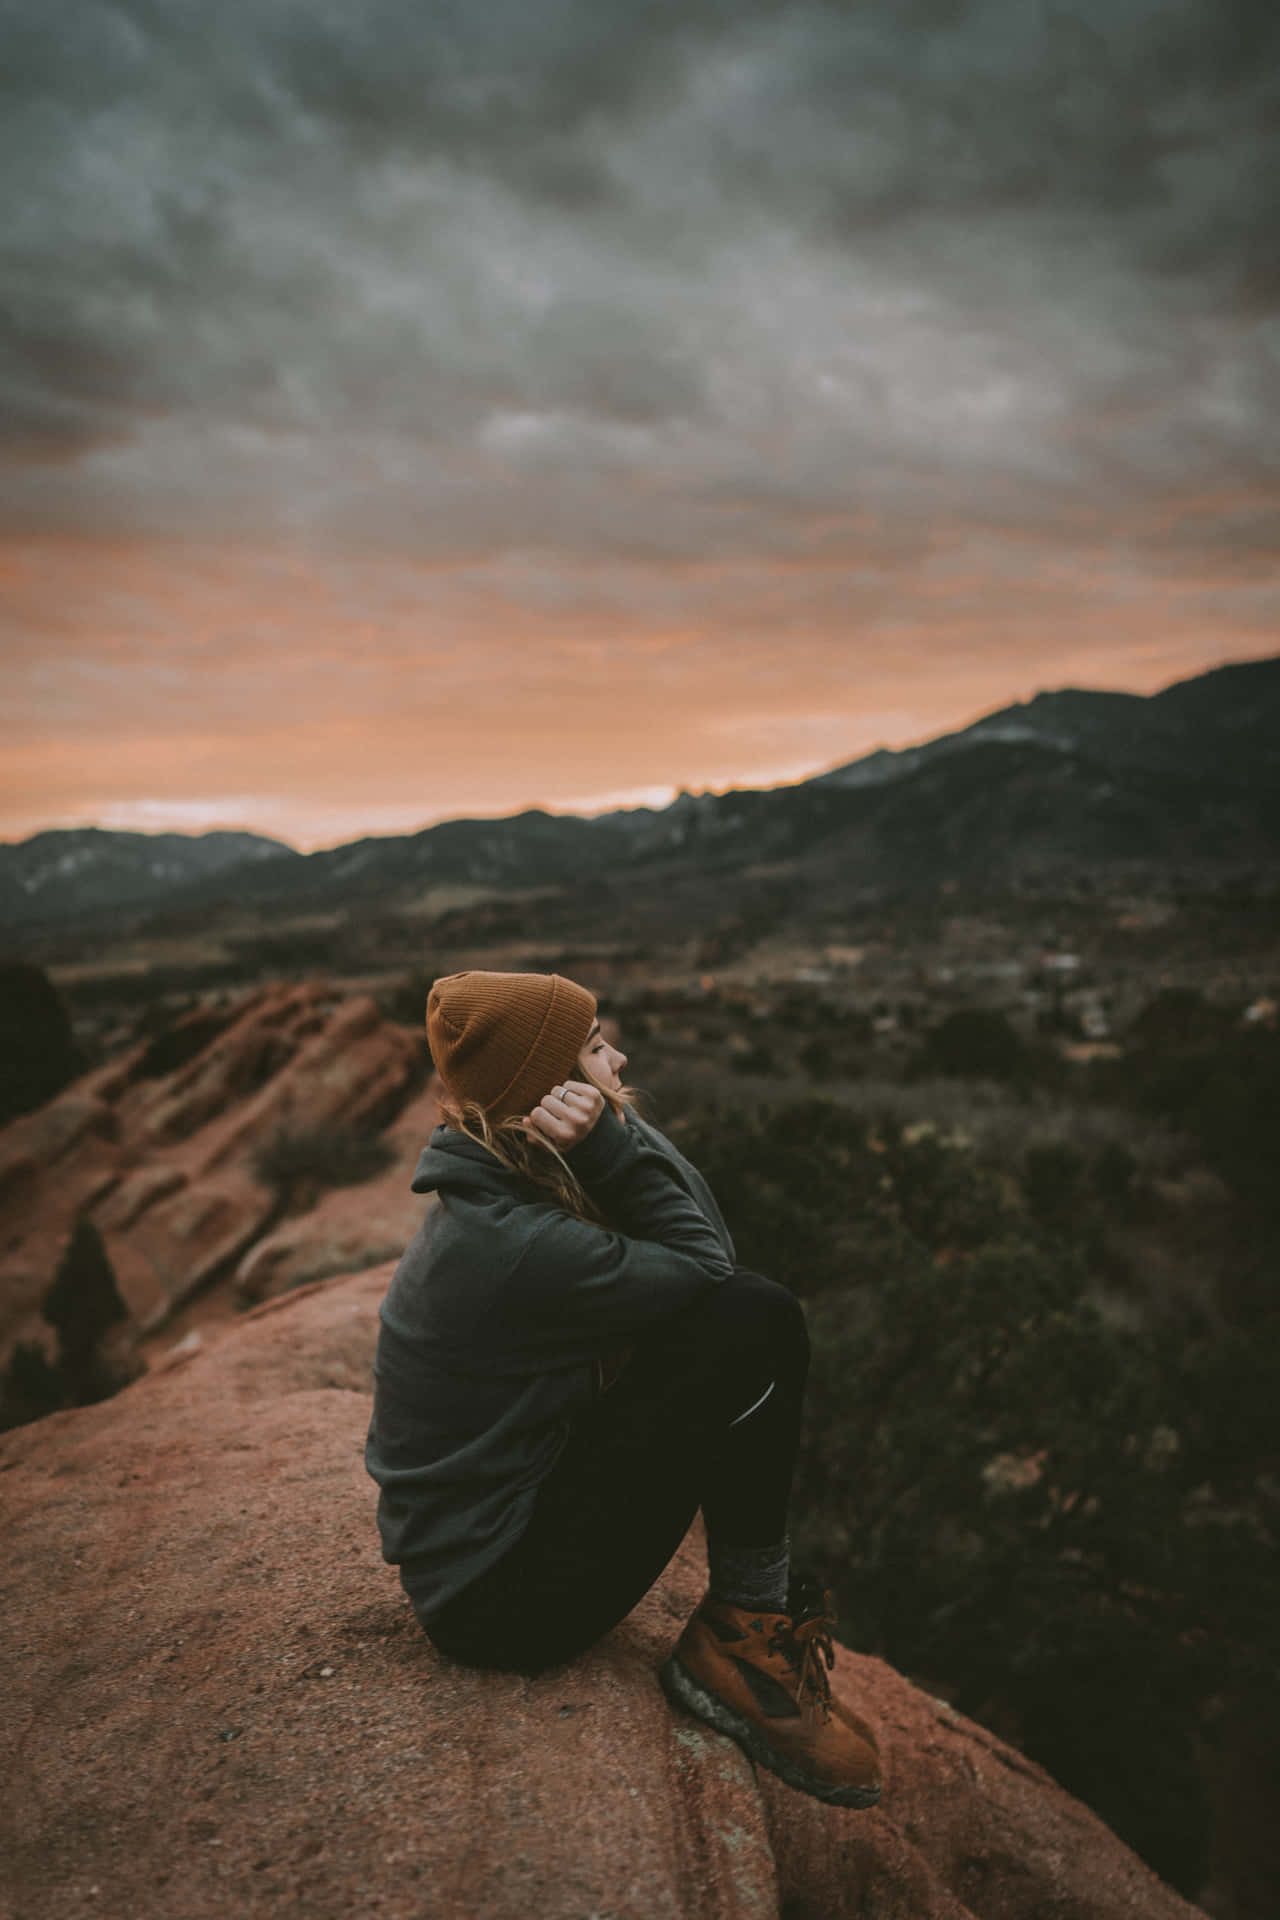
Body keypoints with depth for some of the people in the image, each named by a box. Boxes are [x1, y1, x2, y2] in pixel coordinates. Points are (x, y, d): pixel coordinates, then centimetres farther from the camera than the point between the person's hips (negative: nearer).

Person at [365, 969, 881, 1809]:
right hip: (502, 1602, -10)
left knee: (750, 1320, 6)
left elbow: (704, 1245, -1)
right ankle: (741, 1641, -2)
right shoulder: (509, 1244, -28)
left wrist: (615, 1144, -16)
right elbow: (707, 1269, -18)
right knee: (754, 1323, -19)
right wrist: (614, 1140, -22)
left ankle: (763, 1608, 8)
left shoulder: (494, 1195, 3)